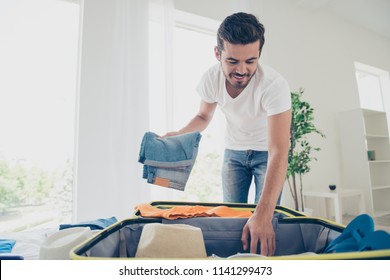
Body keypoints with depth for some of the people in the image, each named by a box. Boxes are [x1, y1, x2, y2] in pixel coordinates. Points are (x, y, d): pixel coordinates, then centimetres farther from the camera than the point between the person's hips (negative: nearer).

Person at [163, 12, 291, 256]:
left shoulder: (274, 84, -33)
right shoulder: (211, 78, -20)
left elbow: (278, 153, -39)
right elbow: (204, 116, 0)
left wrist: (263, 214, -49)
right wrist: (178, 135, -20)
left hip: (266, 152, -3)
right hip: (234, 150, 3)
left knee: (265, 220, -7)